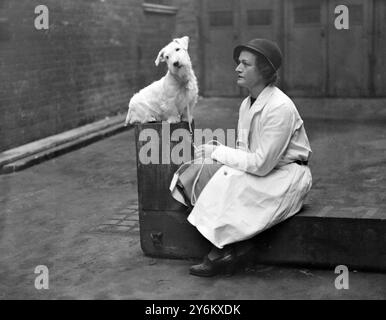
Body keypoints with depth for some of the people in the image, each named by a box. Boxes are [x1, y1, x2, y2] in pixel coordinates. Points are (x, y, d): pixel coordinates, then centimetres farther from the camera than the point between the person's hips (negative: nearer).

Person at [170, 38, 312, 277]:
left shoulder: (280, 107, -22)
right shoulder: (247, 104, 5)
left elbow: (261, 163, -25)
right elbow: (245, 151, 9)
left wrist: (217, 151, -18)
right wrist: (214, 154, -11)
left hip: (287, 177, -8)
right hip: (260, 168, 8)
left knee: (230, 178, -28)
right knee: (206, 168, -13)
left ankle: (223, 250, -11)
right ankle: (237, 242, -15)